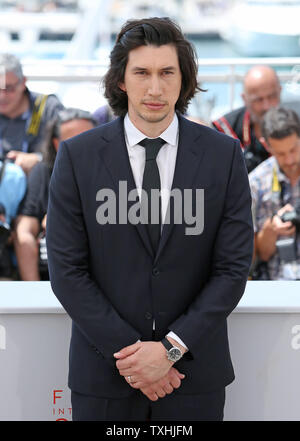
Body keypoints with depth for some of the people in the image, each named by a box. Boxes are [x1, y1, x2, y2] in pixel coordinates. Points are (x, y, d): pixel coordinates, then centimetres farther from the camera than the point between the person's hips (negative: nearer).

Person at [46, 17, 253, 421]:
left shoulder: (224, 155, -3)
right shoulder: (77, 156, -4)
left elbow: (233, 267, -5)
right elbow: (66, 270, -6)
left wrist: (172, 349, -12)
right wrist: (127, 353, -12)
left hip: (194, 369, 1)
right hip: (103, 373, 0)